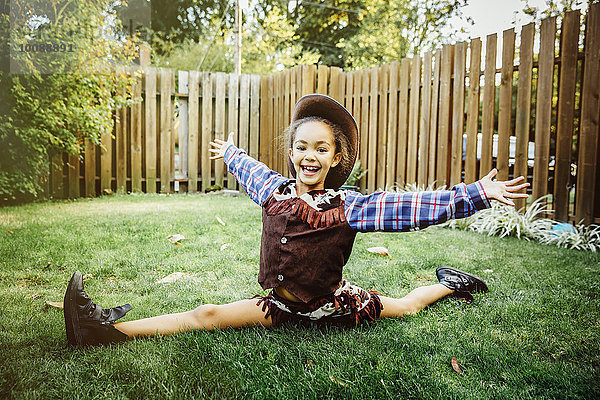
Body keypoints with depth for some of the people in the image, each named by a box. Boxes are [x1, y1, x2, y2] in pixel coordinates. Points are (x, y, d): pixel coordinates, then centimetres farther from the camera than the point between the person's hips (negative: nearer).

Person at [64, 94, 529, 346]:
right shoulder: (274, 190, -6)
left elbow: (411, 206, -25)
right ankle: (108, 329, -8)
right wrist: (229, 152, 38)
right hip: (283, 305, 2)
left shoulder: (348, 207, -19)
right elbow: (250, 168, 17)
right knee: (207, 314, -9)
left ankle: (448, 284, 48)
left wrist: (478, 193, -31)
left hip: (332, 305, -2)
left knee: (406, 306, 18)